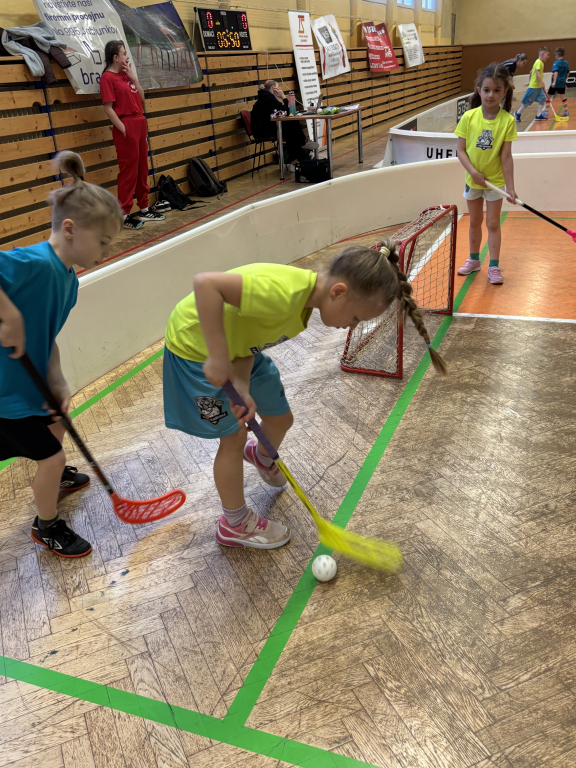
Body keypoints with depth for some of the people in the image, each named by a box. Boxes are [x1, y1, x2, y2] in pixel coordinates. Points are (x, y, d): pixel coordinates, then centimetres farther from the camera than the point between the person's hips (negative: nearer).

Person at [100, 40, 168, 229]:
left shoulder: (126, 74, 14)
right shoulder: (108, 77, -9)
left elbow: (141, 98, 12)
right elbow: (108, 108, -14)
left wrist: (133, 77, 4)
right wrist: (123, 129, -18)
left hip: (140, 124, 8)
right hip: (126, 126, -8)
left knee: (142, 167, 12)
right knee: (128, 170, -6)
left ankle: (144, 208, 22)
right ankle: (124, 214, 0)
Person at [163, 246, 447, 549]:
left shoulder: (306, 298, -8)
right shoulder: (283, 293, -38)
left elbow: (246, 344, -10)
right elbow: (205, 283, -44)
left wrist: (242, 387, -27)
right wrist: (218, 357, -39)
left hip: (236, 345, 9)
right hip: (195, 347, -8)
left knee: (281, 417, 17)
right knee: (234, 436, 1)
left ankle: (263, 457, 54)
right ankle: (235, 524, 24)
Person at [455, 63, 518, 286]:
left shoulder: (507, 120, -13)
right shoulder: (468, 117, -11)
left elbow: (506, 156, -12)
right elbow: (461, 151, -8)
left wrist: (510, 186, -14)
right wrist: (473, 172, -21)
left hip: (495, 181, -2)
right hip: (473, 181, 2)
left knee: (493, 223, 4)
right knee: (475, 221, 16)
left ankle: (494, 266, 13)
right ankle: (474, 260, 32)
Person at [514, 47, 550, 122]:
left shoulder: (540, 62, 14)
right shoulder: (539, 62, -15)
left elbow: (531, 72, 21)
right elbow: (537, 73, -26)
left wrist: (530, 81, 28)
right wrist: (542, 83, -30)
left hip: (538, 86, 9)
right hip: (534, 86, -9)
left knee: (543, 99, 2)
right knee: (527, 101, -1)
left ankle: (538, 115, 4)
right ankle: (518, 113, 15)